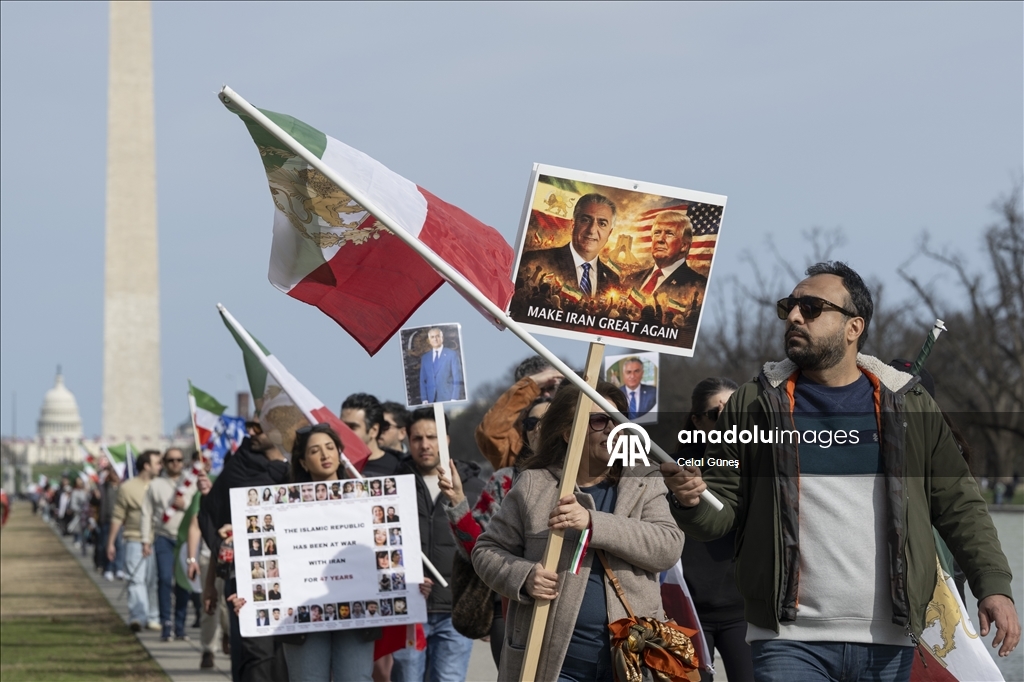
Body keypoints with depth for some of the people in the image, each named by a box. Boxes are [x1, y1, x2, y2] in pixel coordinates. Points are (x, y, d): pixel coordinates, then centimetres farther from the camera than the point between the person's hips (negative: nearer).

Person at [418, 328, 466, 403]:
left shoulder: (452, 355, 2)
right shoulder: (425, 358, 13)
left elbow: (458, 379, -2)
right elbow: (422, 381, 12)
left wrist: (454, 399, -10)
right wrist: (424, 399, 1)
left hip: (449, 400, -3)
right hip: (431, 401, 3)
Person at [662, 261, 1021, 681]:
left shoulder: (909, 406, 9)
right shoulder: (752, 405, 7)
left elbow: (958, 505, 8)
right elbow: (719, 515, 7)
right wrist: (691, 501, -16)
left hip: (889, 645, 1)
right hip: (790, 642, -1)